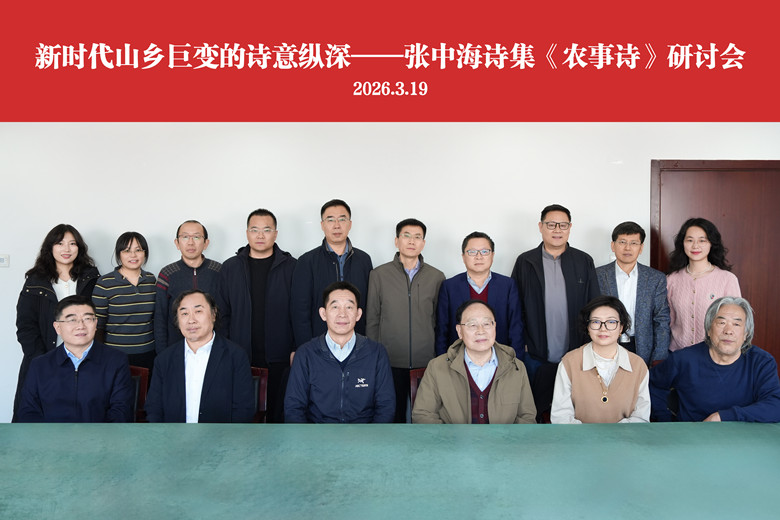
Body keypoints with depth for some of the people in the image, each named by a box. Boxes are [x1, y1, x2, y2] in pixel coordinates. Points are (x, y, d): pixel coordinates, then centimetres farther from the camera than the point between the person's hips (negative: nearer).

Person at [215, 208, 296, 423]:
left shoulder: (291, 267, 2)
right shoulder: (230, 268, 8)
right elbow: (222, 314, 8)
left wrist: (297, 350, -5)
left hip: (279, 358, -1)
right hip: (240, 358, 2)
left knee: (279, 413, 7)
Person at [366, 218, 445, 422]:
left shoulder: (436, 277, 5)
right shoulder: (379, 275, 2)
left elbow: (439, 320, 10)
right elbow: (372, 320, 5)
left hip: (427, 361, 1)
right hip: (390, 361, -1)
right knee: (393, 414, 8)